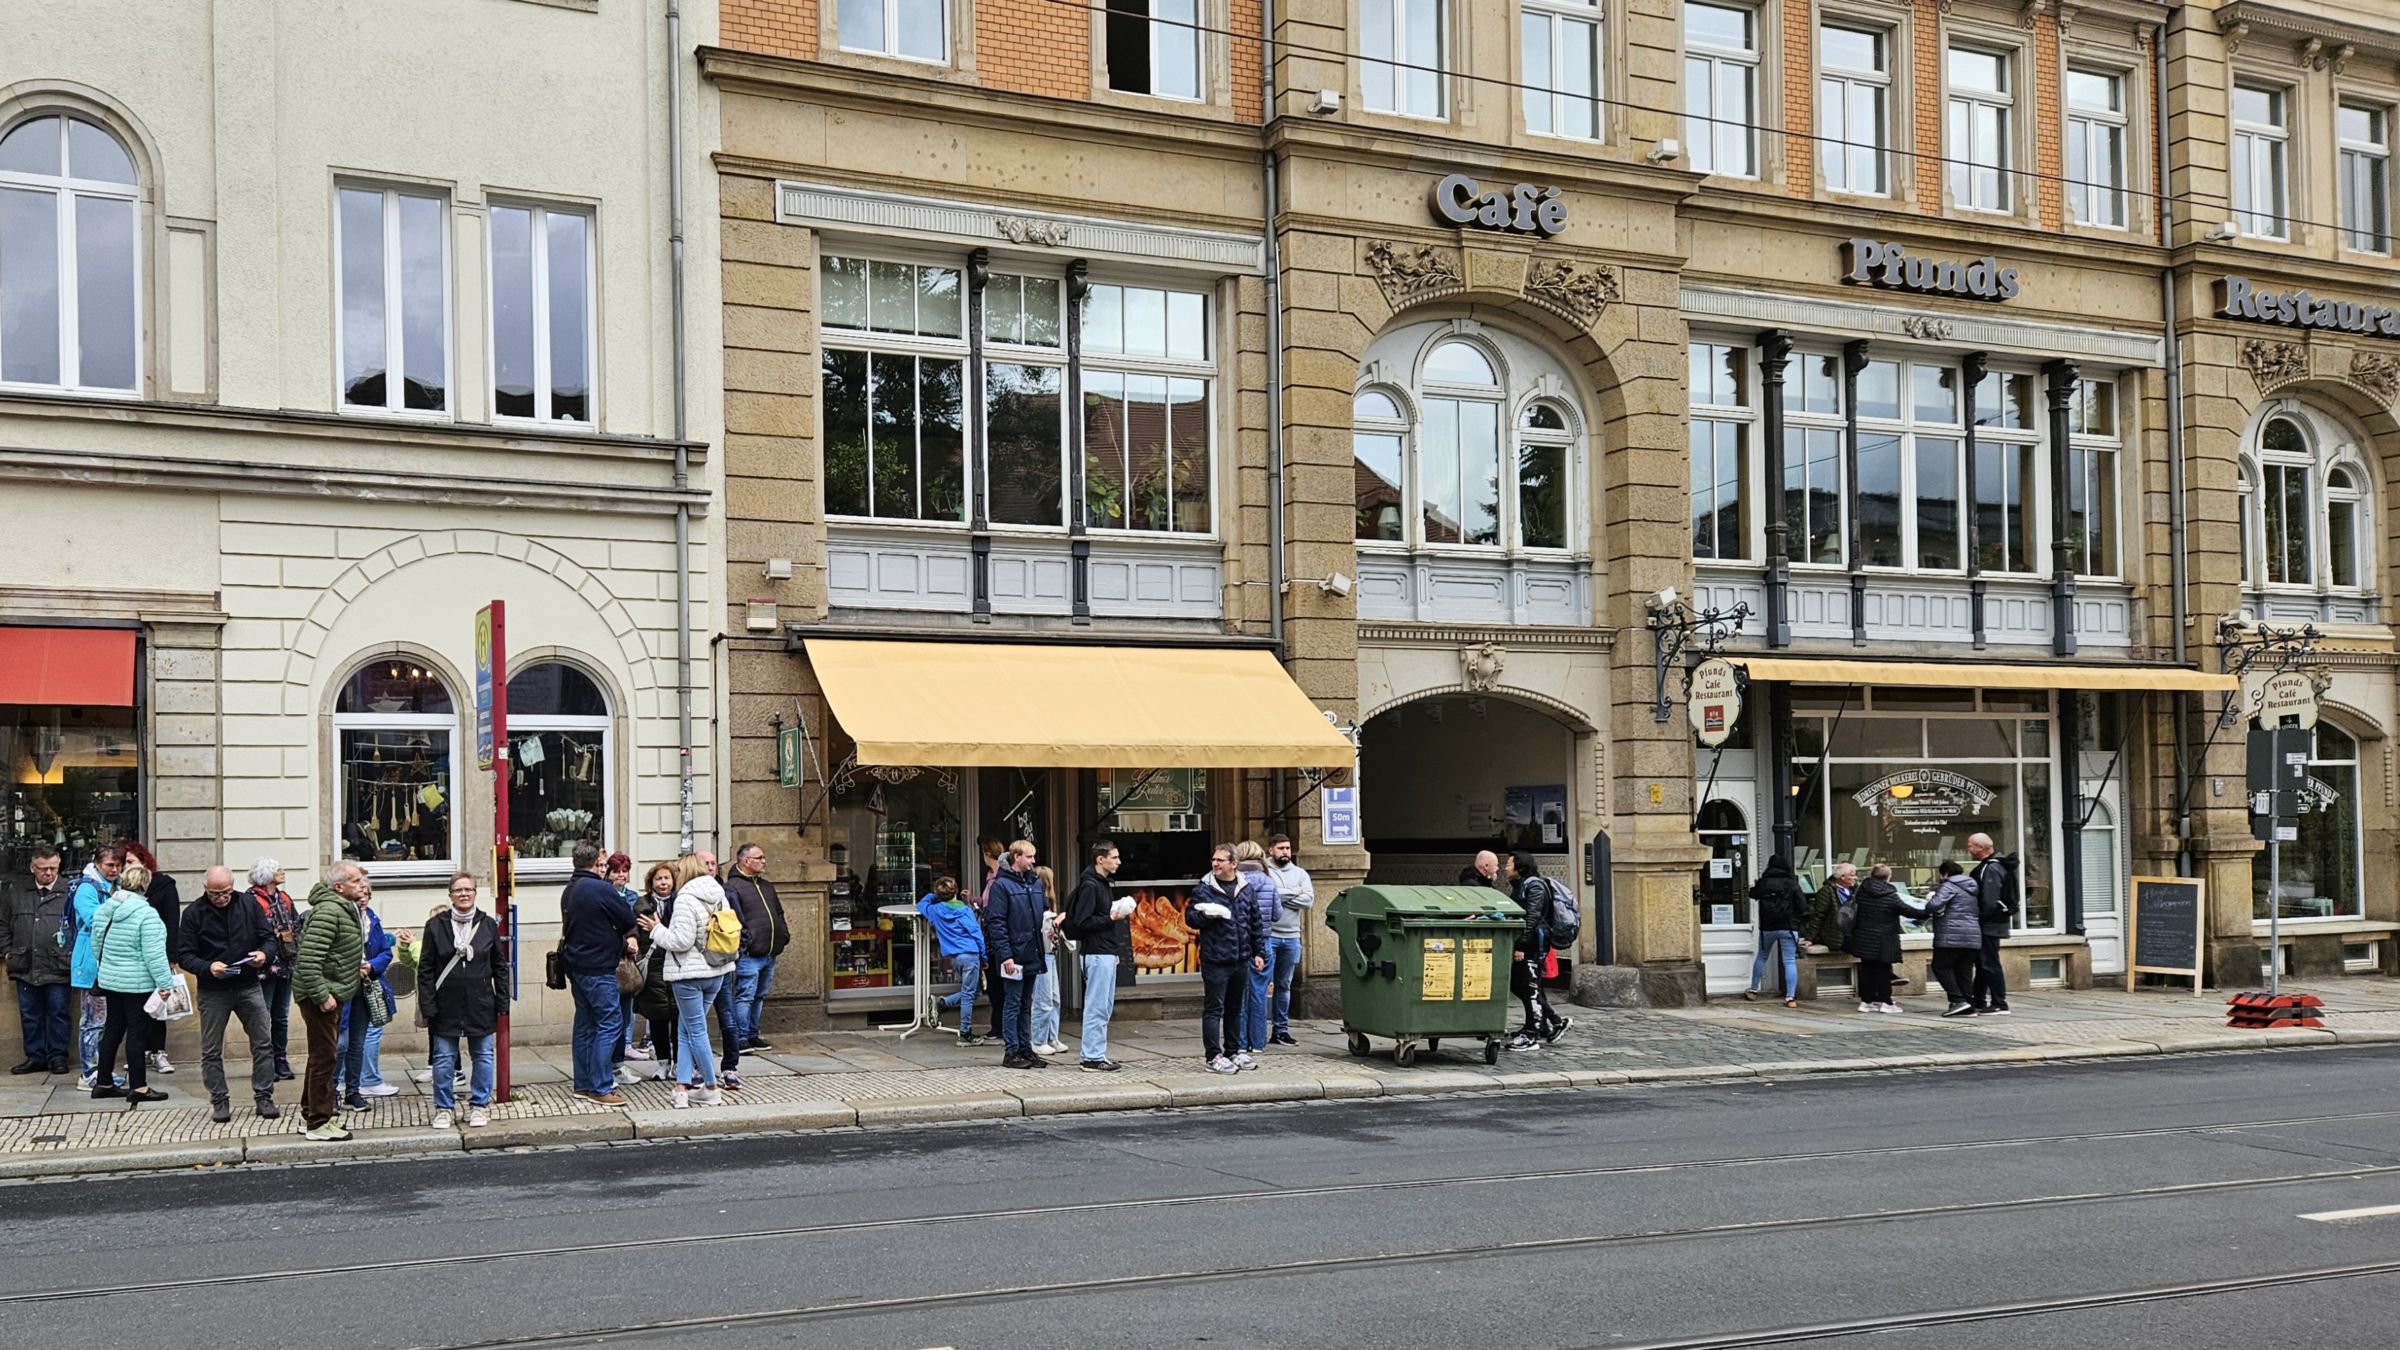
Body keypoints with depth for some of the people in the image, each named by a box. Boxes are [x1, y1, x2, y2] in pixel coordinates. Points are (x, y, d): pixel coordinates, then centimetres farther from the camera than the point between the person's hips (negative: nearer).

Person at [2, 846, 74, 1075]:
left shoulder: (70, 893, -2)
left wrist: (74, 955, -6)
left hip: (58, 968, -4)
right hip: (25, 968, 4)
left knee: (58, 1014, 2)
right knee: (30, 1015, 10)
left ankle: (57, 1057, 10)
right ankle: (35, 1057, 19)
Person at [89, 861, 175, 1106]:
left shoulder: (103, 910, 4)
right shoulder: (146, 914, -18)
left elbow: (96, 945, 13)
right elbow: (154, 954, -19)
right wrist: (165, 982, -14)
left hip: (110, 980, 7)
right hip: (138, 983, -7)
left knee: (113, 1029, 16)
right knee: (137, 1032, -2)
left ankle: (103, 1083, 22)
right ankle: (138, 1087, 1)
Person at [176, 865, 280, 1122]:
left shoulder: (248, 905, 1)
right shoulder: (194, 914, -5)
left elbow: (269, 937, 7)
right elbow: (184, 955, -6)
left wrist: (264, 953, -16)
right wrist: (208, 967, -24)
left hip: (249, 985, 1)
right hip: (212, 991, -1)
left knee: (263, 1043, 2)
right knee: (211, 1050, 5)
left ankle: (264, 1097, 11)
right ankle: (219, 1102, 16)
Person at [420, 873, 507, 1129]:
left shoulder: (488, 925, 3)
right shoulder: (436, 925, -1)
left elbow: (499, 966, 8)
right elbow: (425, 969, 0)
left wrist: (502, 1002, 3)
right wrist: (427, 1007, -6)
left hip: (481, 1004, 1)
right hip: (446, 1005, -1)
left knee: (482, 1056, 7)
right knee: (444, 1059, 5)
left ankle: (480, 1105, 18)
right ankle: (444, 1108, 17)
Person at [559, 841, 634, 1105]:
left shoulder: (568, 891, 11)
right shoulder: (601, 889, -16)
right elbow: (628, 920, -11)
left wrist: (624, 938, 5)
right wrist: (625, 937, 12)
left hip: (576, 964, 9)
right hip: (599, 968, -9)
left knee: (585, 1024, 14)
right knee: (609, 1023, -6)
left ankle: (582, 1084, 18)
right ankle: (600, 1087, -9)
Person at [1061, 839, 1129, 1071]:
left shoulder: (1105, 884, 17)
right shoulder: (1089, 885, -13)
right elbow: (1082, 922, -19)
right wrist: (1111, 919, -17)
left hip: (1107, 954, 10)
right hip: (1096, 954, -10)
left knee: (1104, 1007, 12)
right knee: (1097, 1007, -7)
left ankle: (1095, 1054, 17)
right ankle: (1092, 1057, -4)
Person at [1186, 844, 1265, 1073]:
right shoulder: (1203, 889, -3)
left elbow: (1256, 922, 14)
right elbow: (1189, 917, 0)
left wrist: (1259, 952, 11)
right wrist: (1206, 916, -21)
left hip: (1240, 960, 5)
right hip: (1215, 960, -5)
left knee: (1235, 1008, 15)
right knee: (1214, 1009, -4)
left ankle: (1232, 1052, 25)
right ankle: (1213, 1057, -2)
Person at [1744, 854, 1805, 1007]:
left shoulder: (1762, 882, 0)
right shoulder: (1792, 883, -6)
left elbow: (1753, 896, 18)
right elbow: (1801, 905, -8)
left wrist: (1752, 887, 40)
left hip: (1767, 927, 2)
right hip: (1788, 927, -2)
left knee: (1761, 957, 20)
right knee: (1790, 961, -3)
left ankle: (1753, 990, 27)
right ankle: (1790, 997, -9)